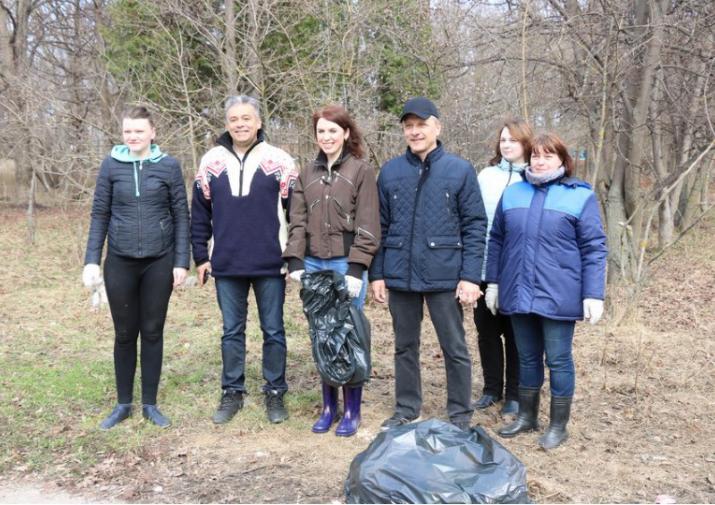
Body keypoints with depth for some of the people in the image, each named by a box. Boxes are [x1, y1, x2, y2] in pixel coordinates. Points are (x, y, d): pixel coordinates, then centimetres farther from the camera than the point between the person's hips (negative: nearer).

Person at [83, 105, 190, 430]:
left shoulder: (169, 166, -2)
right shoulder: (111, 165, 1)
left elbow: (181, 216, 0)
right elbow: (99, 215, 4)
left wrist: (181, 262, -4)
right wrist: (91, 260, -2)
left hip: (159, 262, -1)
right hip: (120, 262, 1)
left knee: (153, 332, 8)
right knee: (124, 333, 9)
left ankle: (150, 403, 20)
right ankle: (123, 403, 24)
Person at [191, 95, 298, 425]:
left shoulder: (279, 161, -3)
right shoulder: (211, 162, 4)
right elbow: (200, 213, 9)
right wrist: (200, 257, 6)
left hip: (271, 264, -2)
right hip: (226, 265, 2)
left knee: (273, 331, 8)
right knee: (231, 331, 12)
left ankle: (275, 393, 21)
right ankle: (232, 393, 24)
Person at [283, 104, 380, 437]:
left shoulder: (361, 171, -1)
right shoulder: (308, 174, 13)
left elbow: (367, 226, -7)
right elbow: (298, 221, 9)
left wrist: (356, 269, -14)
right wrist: (295, 261, -3)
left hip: (346, 265, -4)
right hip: (313, 264, 4)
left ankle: (352, 410, 13)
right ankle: (329, 406, 22)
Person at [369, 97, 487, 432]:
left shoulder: (460, 170, -1)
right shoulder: (390, 172, 6)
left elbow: (474, 225, -3)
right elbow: (380, 226, 8)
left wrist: (470, 276, -10)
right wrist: (377, 274, 3)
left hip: (444, 276, -2)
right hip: (400, 275, 3)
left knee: (454, 348, 6)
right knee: (405, 346, 14)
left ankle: (460, 416, 21)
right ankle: (406, 409, 29)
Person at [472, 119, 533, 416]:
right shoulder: (486, 176, 7)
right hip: (486, 267, 3)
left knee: (515, 332, 7)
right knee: (486, 330, 10)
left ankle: (514, 395, 19)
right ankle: (491, 389, 25)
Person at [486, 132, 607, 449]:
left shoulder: (581, 196, -2)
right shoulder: (512, 193, 9)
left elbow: (594, 249, -5)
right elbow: (496, 240, 14)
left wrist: (594, 295, -10)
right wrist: (493, 282, 11)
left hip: (558, 296, -4)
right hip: (519, 293, 4)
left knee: (558, 360, 6)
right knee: (527, 357, 16)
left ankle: (558, 425, 20)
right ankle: (527, 416, 31)